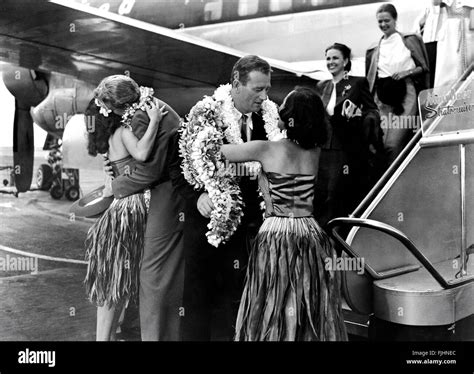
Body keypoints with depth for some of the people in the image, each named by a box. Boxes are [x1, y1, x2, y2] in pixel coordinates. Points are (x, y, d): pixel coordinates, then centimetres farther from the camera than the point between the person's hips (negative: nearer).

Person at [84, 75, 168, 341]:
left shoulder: (117, 131, 14)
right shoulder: (124, 131, -12)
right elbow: (141, 154, -32)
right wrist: (154, 121, -23)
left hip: (133, 207, 9)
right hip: (129, 211, -9)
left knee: (121, 285, 15)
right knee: (115, 286, -1)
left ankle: (108, 335, 24)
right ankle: (104, 336, 8)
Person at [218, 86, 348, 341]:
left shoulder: (267, 149, -11)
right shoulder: (315, 151, 2)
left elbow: (220, 151, 0)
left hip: (275, 235, -4)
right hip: (311, 236, 4)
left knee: (273, 314, 8)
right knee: (312, 313, 14)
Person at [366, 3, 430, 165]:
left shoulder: (409, 40, 6)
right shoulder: (373, 50, 14)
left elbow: (424, 67, 6)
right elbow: (370, 80, 16)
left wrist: (406, 72, -10)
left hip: (405, 94, -3)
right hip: (382, 98, 3)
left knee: (393, 143, -16)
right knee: (381, 143, -6)